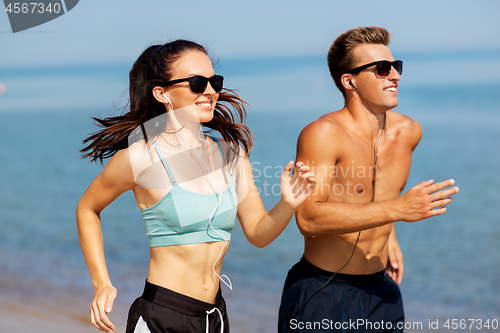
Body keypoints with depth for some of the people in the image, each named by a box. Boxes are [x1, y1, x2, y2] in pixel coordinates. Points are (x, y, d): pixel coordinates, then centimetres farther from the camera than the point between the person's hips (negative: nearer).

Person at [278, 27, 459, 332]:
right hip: (321, 294, -6)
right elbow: (308, 217, -31)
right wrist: (397, 210, -35)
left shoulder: (408, 132, 1)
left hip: (381, 292, 6)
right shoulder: (322, 133, -19)